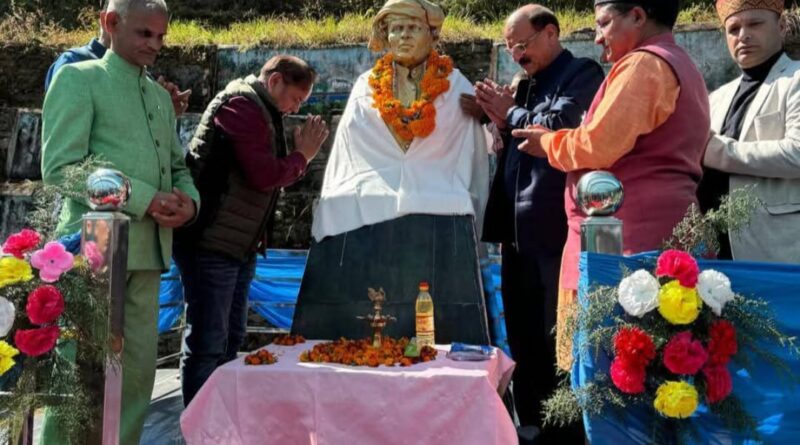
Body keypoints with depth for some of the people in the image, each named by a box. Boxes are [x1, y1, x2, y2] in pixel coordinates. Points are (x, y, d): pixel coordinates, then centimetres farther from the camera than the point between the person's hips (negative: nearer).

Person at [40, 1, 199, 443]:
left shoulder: (161, 96, 20)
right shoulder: (78, 78, 0)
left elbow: (177, 166, 22)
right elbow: (60, 167, -10)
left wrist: (188, 200, -2)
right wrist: (145, 200, -16)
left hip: (148, 250, 6)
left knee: (138, 369, 8)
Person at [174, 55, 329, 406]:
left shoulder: (261, 112, 20)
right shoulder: (242, 106, -12)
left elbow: (271, 175, 17)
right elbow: (264, 175, -21)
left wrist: (302, 153, 3)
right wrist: (303, 156, -6)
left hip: (239, 245, 11)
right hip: (212, 243, -11)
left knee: (230, 340, 17)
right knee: (207, 344, -6)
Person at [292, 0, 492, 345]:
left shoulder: (456, 90, 10)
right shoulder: (365, 88, 15)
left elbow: (476, 162, 11)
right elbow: (341, 164, 17)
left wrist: (471, 223, 8)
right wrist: (331, 219, 12)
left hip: (439, 230, -1)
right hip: (364, 228, 2)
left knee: (436, 338, -4)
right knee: (360, 339, -1)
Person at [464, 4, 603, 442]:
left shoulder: (582, 74, -3)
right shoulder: (527, 84, 19)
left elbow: (557, 128, -19)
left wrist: (510, 114, -4)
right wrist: (501, 122, 3)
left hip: (555, 233, -8)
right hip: (518, 235, 8)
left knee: (559, 344, -3)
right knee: (524, 345, 15)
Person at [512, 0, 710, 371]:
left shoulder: (643, 64, -7)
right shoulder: (681, 66, 25)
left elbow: (598, 145, -15)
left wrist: (547, 143, 3)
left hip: (631, 237, -10)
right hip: (663, 232, 10)